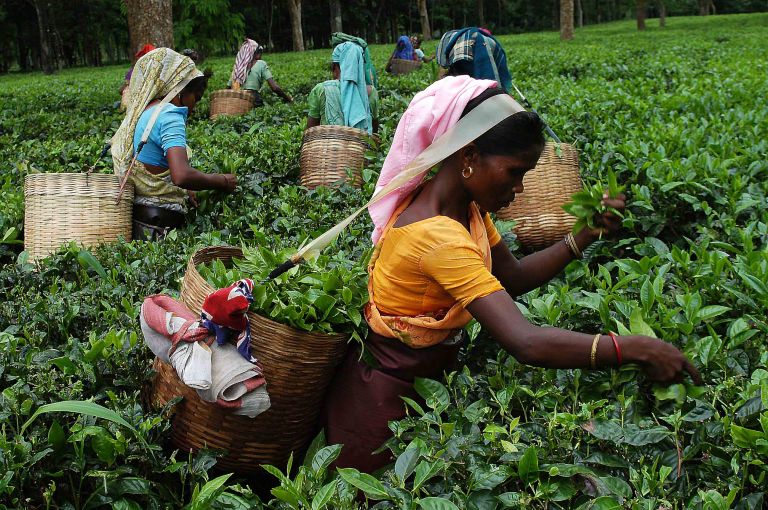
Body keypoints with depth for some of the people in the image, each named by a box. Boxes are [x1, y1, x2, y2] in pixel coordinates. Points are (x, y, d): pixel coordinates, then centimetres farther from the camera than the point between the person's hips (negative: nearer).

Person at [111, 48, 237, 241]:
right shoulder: (169, 117, -13)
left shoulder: (141, 112, 15)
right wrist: (222, 181, -13)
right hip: (159, 226, -9)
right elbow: (182, 176, -27)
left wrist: (184, 192, 21)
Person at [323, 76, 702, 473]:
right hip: (387, 394, -8)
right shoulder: (438, 235, -36)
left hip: (423, 378, 8)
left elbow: (513, 279, 2)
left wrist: (585, 235, -10)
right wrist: (636, 349, -39)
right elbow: (526, 343, -43)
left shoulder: (463, 204, -6)